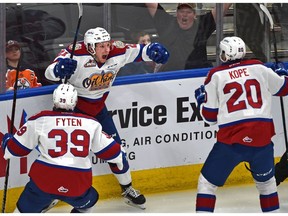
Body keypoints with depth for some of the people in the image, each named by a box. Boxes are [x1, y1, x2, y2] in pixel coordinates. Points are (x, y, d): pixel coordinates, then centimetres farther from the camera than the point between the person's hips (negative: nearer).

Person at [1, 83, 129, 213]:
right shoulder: (90, 123, 5)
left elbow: (17, 147, 10)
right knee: (88, 202, 31)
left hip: (44, 180, -1)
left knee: (25, 210, 17)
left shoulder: (40, 120, 1)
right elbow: (108, 149, 14)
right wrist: (120, 158, 36)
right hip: (78, 184, 1)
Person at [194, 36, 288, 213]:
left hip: (231, 138, -2)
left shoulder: (216, 75, 5)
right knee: (266, 181, 24)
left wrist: (201, 100, 26)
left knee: (208, 182, 8)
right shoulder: (259, 68, 9)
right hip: (262, 135, 3)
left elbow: (210, 116, 6)